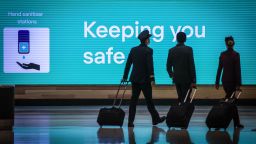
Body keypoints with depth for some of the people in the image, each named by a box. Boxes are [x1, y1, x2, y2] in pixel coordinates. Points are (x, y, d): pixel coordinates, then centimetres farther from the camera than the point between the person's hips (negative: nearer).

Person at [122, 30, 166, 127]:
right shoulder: (148, 50, -11)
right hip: (144, 79, -5)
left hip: (134, 78, 5)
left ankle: (130, 121, 0)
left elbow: (128, 64, 8)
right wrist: (152, 78, -16)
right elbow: (150, 65, -16)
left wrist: (125, 76, 14)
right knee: (149, 100, 6)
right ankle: (155, 119, 19)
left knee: (134, 99, 5)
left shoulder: (133, 50, 6)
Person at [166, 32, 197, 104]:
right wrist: (193, 81, -9)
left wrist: (171, 75, 24)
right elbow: (192, 65, -12)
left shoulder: (171, 50, 1)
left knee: (180, 98, 15)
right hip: (186, 78, -4)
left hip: (176, 78, 4)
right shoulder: (188, 49, -10)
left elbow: (168, 66, 5)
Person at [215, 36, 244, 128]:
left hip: (224, 79, 4)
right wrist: (238, 84, -12)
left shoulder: (222, 54, 2)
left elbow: (219, 69, 4)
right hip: (232, 80, -4)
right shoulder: (236, 55, -11)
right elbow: (238, 70, -14)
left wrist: (217, 82, 10)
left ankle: (237, 122, 13)